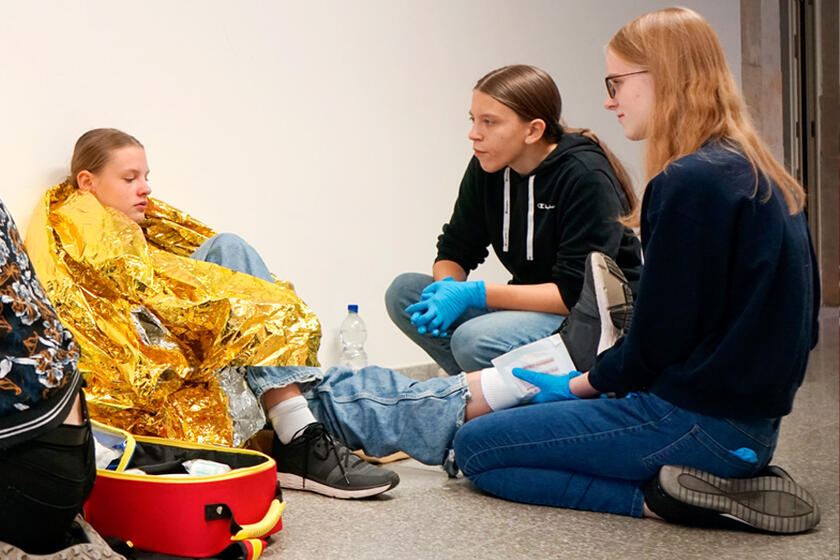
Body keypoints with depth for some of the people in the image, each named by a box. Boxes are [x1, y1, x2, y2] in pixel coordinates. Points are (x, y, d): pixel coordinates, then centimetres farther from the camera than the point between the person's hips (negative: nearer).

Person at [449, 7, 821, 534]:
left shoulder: (690, 182, -19)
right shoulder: (760, 176, 10)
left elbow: (658, 337, -18)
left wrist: (580, 385, 2)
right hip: (750, 419, 9)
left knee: (476, 446, -1)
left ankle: (655, 495, -9)